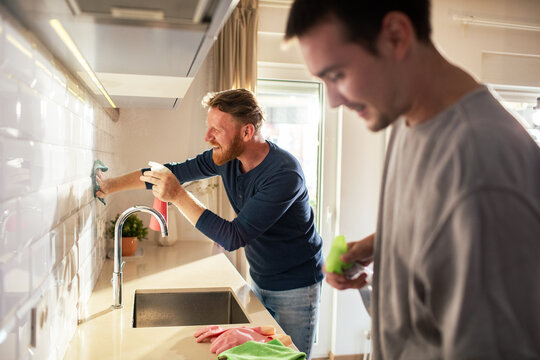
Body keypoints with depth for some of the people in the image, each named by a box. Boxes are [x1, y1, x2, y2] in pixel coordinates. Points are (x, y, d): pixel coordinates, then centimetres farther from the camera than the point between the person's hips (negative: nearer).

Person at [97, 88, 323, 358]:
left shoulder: (284, 174, -31)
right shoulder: (226, 156, -8)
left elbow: (233, 237, -32)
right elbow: (177, 171, 3)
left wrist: (178, 196, -32)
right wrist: (112, 185, 3)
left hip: (295, 287, -6)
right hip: (260, 280, 7)